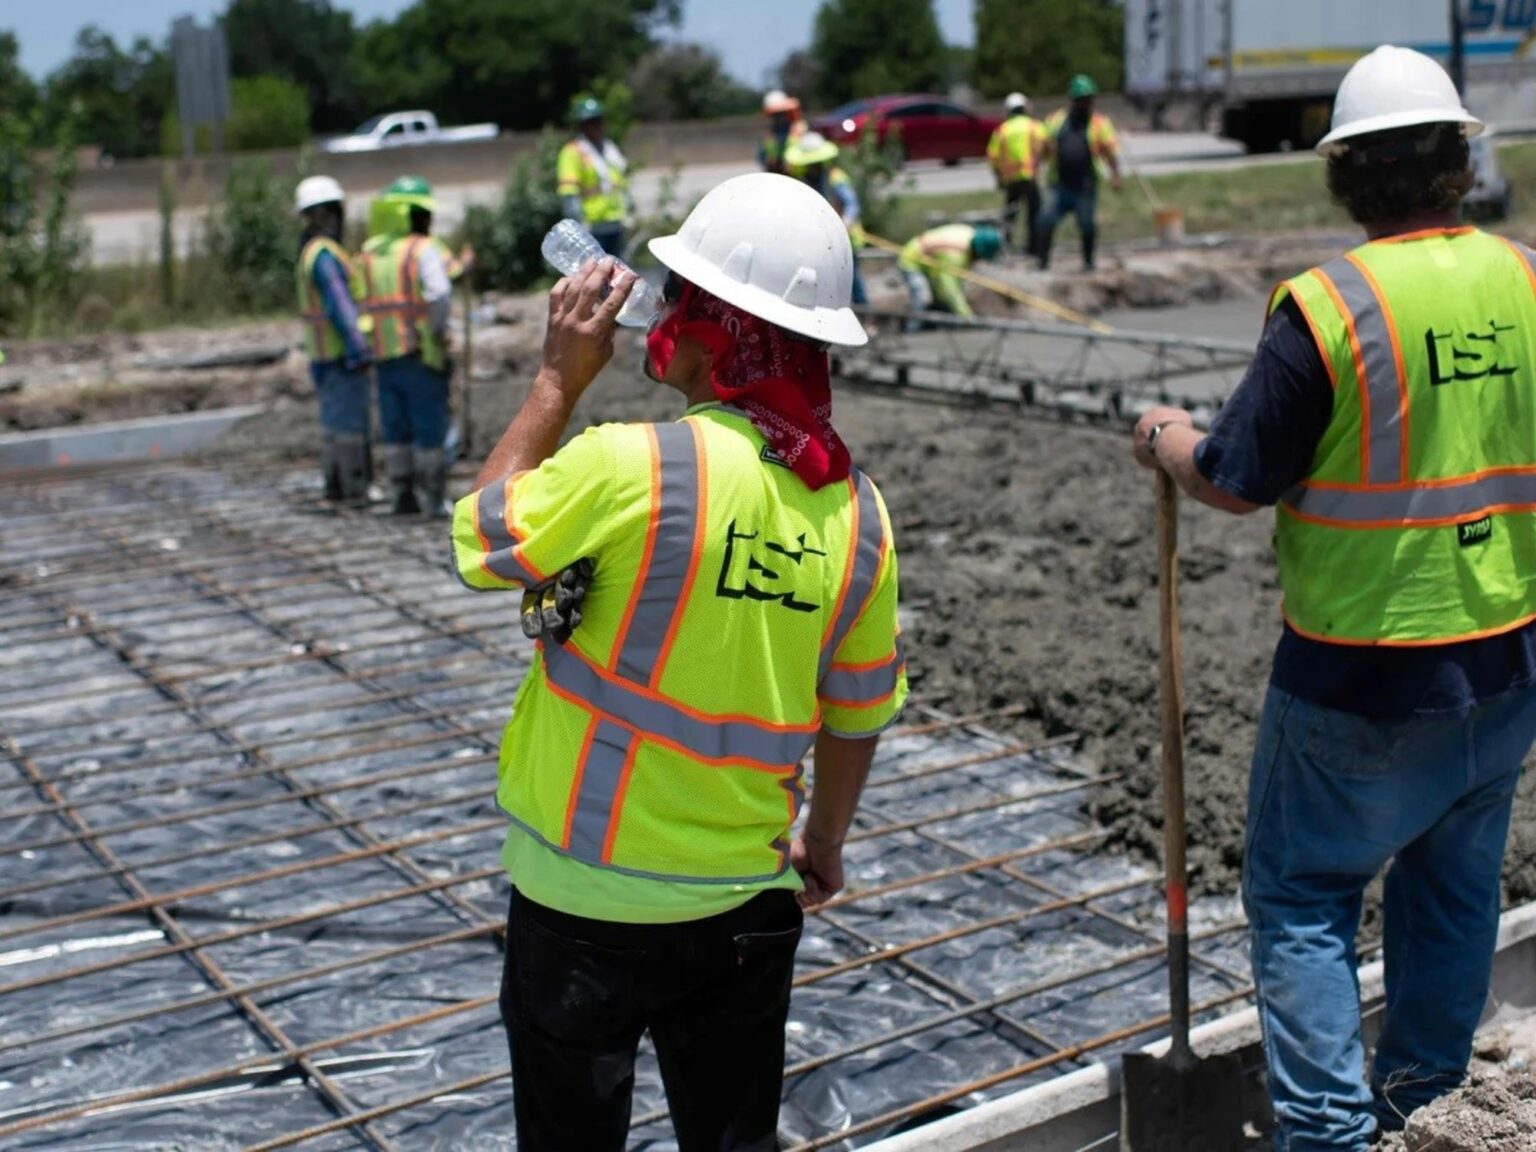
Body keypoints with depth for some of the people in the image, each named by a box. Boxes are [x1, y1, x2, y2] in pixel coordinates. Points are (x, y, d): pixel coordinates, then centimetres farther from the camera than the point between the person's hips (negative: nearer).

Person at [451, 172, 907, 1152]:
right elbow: (859, 713, 6)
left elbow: (479, 539, -6)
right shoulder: (854, 507, -5)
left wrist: (560, 378, -3)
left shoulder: (630, 469, -23)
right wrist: (825, 845, 22)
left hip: (587, 897, -4)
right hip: (747, 898, 4)